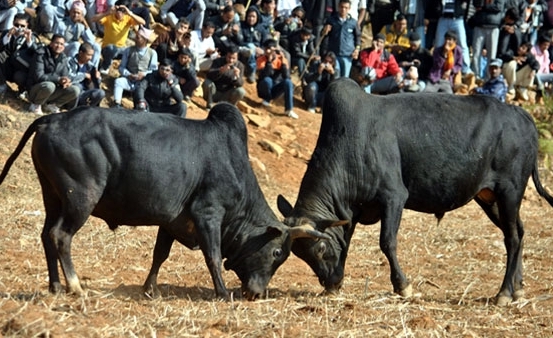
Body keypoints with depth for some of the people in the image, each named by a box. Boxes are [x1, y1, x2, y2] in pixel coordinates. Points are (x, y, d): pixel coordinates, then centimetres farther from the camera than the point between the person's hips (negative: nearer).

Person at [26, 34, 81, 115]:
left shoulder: (63, 59, 5)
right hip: (36, 89, -6)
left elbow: (65, 76, 5)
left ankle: (52, 105, 6)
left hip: (52, 93, 6)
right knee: (49, 85, -40)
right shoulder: (41, 55, -14)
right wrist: (58, 79, -29)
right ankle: (35, 105, -11)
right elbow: (38, 76, -23)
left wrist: (66, 82, -22)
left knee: (75, 90, -14)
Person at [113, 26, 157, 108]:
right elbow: (121, 67, 8)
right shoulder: (129, 50, 9)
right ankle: (116, 105, -39)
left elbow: (154, 70, 4)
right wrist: (129, 74, -11)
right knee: (118, 81, -30)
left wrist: (144, 74, -16)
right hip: (129, 80, 1)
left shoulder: (152, 53, 6)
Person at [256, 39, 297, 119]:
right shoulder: (261, 60, -14)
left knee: (288, 82, -26)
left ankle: (289, 109, -26)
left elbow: (287, 76, -18)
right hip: (264, 89, -2)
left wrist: (283, 62, -27)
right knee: (267, 80, -34)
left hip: (275, 90, 2)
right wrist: (269, 61, -35)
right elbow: (263, 76, -29)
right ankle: (267, 100, -6)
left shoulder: (281, 59, -7)